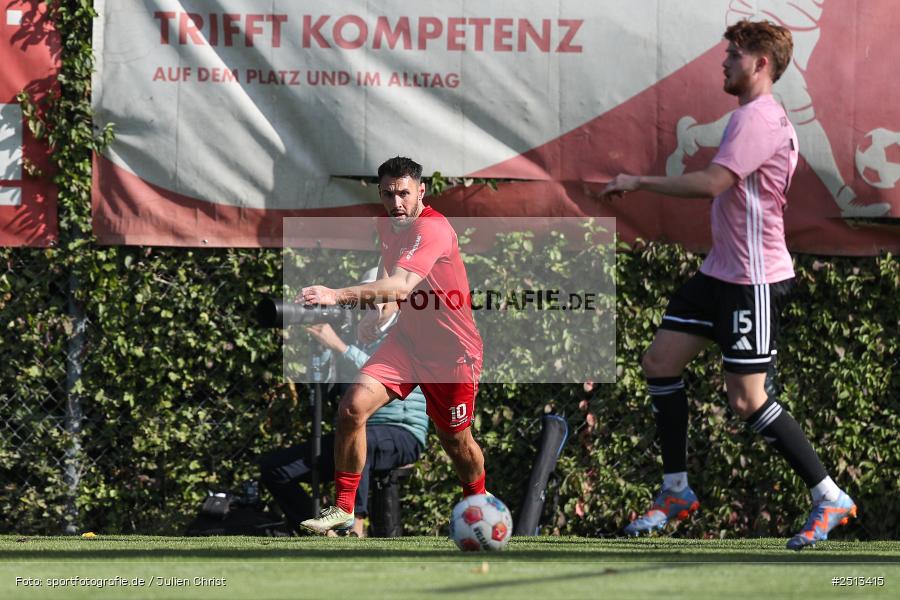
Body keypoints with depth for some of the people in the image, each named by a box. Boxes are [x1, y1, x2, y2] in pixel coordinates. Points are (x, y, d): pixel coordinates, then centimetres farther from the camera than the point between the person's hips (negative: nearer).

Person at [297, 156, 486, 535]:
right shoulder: (387, 226, 2)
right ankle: (343, 510, -7)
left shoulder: (433, 229, -26)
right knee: (352, 407, -16)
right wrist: (379, 314, -2)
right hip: (406, 341, 6)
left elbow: (401, 286, -41)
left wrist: (338, 296, -53)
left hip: (452, 351, -6)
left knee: (455, 440, 9)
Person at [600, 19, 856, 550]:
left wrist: (638, 182, -20)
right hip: (721, 271, 11)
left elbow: (711, 183, -29)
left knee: (748, 400, -10)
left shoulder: (759, 118, -19)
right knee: (661, 362, 9)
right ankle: (677, 492, 17)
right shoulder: (755, 116, 14)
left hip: (753, 279, -11)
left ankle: (831, 500, 0)